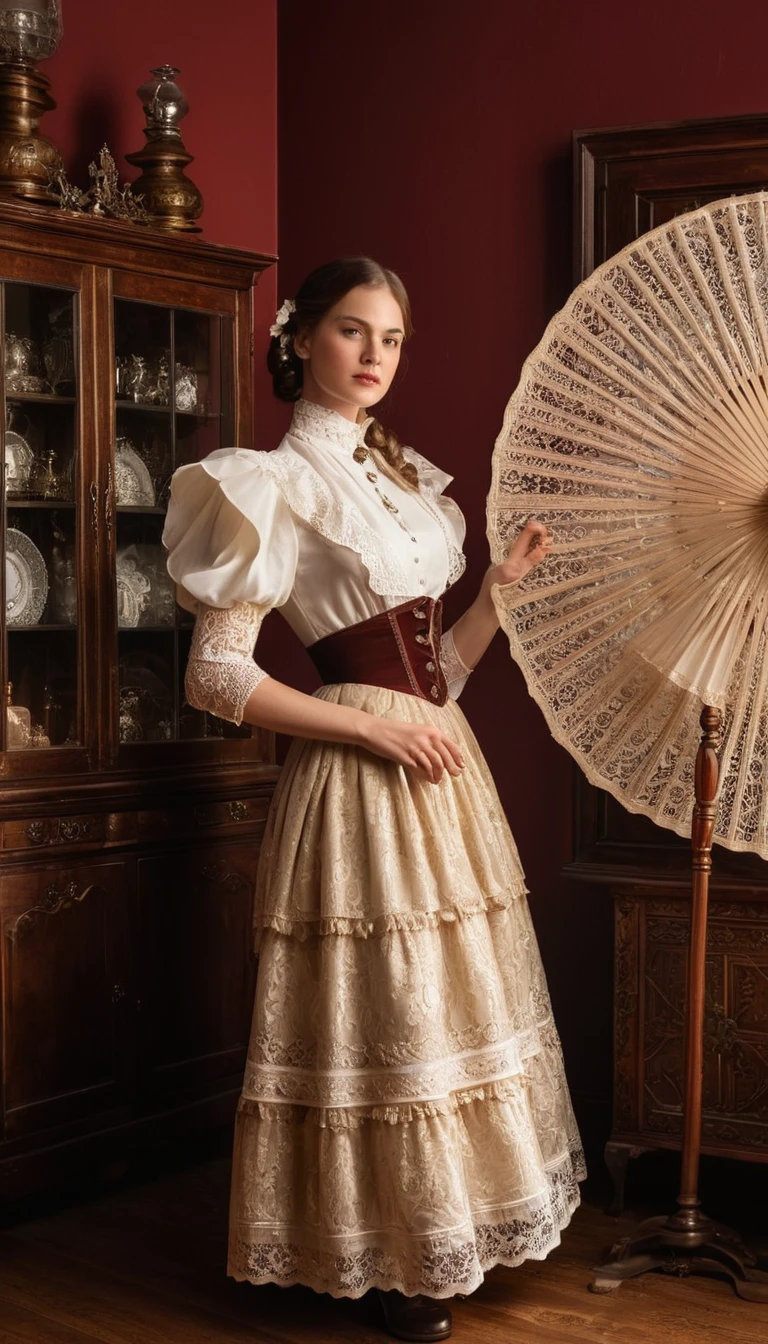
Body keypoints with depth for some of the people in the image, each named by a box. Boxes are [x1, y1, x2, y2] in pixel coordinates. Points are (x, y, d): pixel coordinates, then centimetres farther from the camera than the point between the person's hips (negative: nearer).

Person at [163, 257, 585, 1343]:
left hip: (439, 767, 8)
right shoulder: (277, 485, -8)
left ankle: (439, 1240, 29)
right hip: (358, 774, -8)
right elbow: (216, 675, -13)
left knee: (449, 1003, 13)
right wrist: (375, 728, -16)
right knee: (382, 1012, 0)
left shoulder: (406, 477, 15)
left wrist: (506, 583, 4)